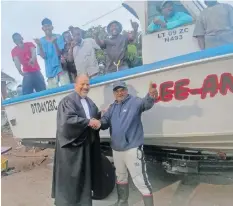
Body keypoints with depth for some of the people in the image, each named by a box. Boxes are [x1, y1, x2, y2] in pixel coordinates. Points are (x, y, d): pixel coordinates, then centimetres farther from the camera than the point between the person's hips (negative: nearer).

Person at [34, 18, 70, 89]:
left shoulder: (58, 37, 1)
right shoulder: (41, 41, 5)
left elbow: (59, 53, -9)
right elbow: (43, 56, -4)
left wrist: (54, 43, -24)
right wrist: (39, 45, -18)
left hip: (61, 68, -1)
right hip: (50, 71, 2)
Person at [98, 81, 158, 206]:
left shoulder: (134, 102, -7)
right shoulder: (112, 107, 12)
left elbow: (145, 103, -28)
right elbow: (105, 121, 6)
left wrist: (150, 97, -52)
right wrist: (99, 123, -19)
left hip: (133, 148, -7)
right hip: (116, 149, 7)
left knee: (140, 180, -6)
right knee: (120, 176, 24)